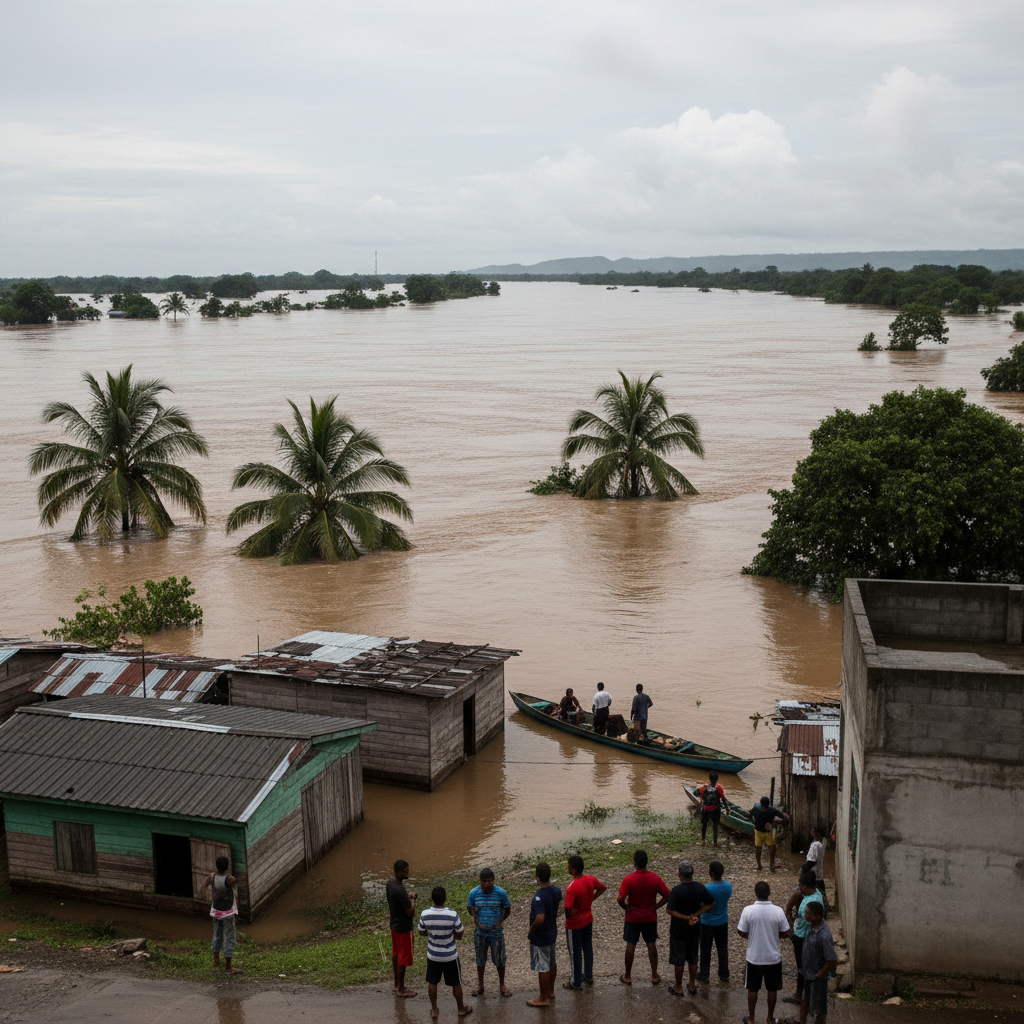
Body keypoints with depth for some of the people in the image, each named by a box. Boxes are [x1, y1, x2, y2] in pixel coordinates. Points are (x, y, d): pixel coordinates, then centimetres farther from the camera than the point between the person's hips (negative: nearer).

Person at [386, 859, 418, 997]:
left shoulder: (390, 883, -3)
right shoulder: (400, 890, -31)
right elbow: (411, 913, -25)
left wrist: (407, 897, 3)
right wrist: (413, 900, -9)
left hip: (394, 925, 9)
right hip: (403, 927, -9)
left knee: (396, 955, 20)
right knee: (403, 959, 5)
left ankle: (397, 985, 33)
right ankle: (401, 989, 18)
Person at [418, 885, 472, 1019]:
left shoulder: (425, 914, -19)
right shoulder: (453, 915, -27)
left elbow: (421, 932, -1)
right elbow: (460, 935, -12)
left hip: (433, 955, 2)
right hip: (450, 956, -2)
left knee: (432, 983, 22)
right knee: (456, 983, 18)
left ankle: (434, 1010, 35)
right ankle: (461, 1009, 36)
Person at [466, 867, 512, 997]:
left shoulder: (501, 893, -14)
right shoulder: (474, 893, -11)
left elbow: (507, 910, 1)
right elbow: (470, 908, 6)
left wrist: (499, 922, -4)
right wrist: (477, 922, 1)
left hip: (496, 932, -1)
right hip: (480, 932, 1)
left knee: (499, 960, 9)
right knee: (480, 959, 14)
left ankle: (502, 985, 28)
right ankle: (480, 985, 31)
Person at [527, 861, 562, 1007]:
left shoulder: (539, 897, -31)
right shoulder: (556, 891, -6)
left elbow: (540, 919, -39)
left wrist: (531, 930, -22)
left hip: (540, 937, -8)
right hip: (552, 933, 8)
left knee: (542, 968, 7)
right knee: (551, 963, 23)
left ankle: (544, 999, 20)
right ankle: (550, 991, 40)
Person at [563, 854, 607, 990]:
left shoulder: (571, 889, -32)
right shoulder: (590, 879, -11)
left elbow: (568, 910, -35)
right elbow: (602, 888, 9)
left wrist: (574, 911, -13)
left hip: (574, 924, -7)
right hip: (588, 920, 7)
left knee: (575, 953, 11)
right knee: (588, 948, 24)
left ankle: (576, 983, 26)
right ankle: (588, 976, 40)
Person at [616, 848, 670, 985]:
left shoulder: (629, 879, -20)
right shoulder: (655, 878, -11)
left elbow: (620, 899, -25)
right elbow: (667, 896, -9)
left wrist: (626, 907, -7)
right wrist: (656, 906, 2)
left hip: (632, 918, -2)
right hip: (650, 918, 2)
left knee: (630, 945, 11)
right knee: (652, 945, 16)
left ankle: (627, 977, 21)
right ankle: (654, 976, 23)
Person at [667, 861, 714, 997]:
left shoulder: (676, 891, -23)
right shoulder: (700, 888, -11)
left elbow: (671, 911, -24)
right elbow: (711, 904, -2)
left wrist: (687, 918, -19)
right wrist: (695, 915, -9)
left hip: (678, 930, -4)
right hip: (695, 929, 4)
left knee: (678, 960, 11)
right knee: (693, 958, 20)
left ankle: (678, 988, 23)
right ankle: (692, 985, 31)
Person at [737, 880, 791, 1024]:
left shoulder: (748, 910, -17)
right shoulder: (778, 911, -16)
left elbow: (742, 932, -9)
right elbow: (786, 934, -7)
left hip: (754, 957, 0)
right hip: (773, 958, 0)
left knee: (752, 989, 18)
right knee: (772, 990, 19)